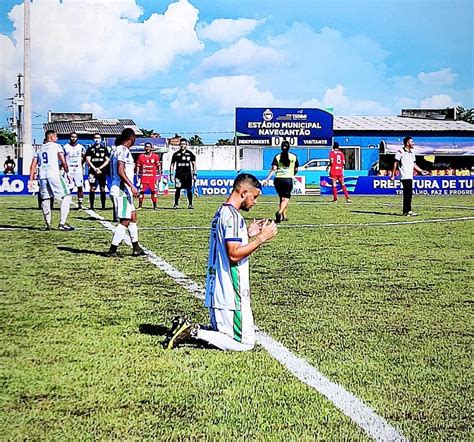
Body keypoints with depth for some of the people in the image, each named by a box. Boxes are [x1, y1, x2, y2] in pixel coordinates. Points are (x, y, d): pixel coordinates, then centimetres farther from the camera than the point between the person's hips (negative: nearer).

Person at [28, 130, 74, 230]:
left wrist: (31, 179, 15)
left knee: (45, 199, 14)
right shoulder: (56, 146, 6)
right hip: (54, 175, -5)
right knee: (66, 196, 1)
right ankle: (62, 223, -7)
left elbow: (33, 165, 15)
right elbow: (63, 162, -4)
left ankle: (48, 224, 15)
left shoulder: (40, 149, 21)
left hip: (42, 176, 6)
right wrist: (67, 172, 10)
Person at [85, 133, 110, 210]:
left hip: (102, 171, 1)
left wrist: (100, 168, -8)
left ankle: (103, 206, 6)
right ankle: (91, 206, -2)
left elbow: (107, 160, 5)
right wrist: (94, 168, -12)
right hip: (93, 172, -1)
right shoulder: (90, 149, 8)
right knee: (92, 189, -5)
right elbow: (88, 160, 2)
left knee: (103, 189, 3)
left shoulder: (104, 149, 11)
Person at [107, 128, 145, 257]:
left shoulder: (117, 150, 15)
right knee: (125, 221, -6)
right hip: (122, 190, -11)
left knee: (133, 217, 16)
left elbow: (112, 172, 20)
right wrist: (132, 186, -24)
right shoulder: (123, 151, -14)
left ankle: (136, 248, 21)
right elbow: (120, 171, -22)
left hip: (122, 190, 11)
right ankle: (112, 250, -3)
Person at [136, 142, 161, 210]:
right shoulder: (141, 156, 6)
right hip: (143, 177, 1)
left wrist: (159, 175, 0)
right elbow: (138, 167, 9)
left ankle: (155, 206, 10)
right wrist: (137, 175, 4)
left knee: (153, 191, 2)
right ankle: (140, 206, 8)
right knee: (142, 191, 1)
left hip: (153, 177, -1)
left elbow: (158, 166, 5)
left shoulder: (155, 156, 2)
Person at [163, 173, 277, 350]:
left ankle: (185, 327, 6)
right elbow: (234, 254, -22)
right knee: (244, 342, -4)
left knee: (222, 333, 20)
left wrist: (248, 234, 18)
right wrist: (261, 238, -16)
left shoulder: (220, 212, 15)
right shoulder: (233, 215, -16)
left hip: (216, 292, 10)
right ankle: (194, 332, -9)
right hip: (231, 295, -10)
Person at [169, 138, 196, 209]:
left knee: (189, 190, -1)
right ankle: (176, 204, 8)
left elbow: (194, 164, 9)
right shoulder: (176, 154, 6)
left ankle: (190, 204, 8)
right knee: (178, 189, 0)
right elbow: (172, 165, 9)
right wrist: (171, 174, 3)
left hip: (188, 174, 0)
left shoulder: (190, 154, 6)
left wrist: (194, 174, 3)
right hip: (179, 174, 0)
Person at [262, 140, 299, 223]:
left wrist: (267, 179, -9)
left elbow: (273, 169, -7)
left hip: (278, 179, 2)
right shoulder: (294, 157, 5)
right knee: (286, 198, -2)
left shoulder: (277, 157, 4)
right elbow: (296, 170, 13)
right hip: (288, 180, -2)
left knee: (282, 198, 18)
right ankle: (280, 212, -27)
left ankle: (284, 215, 18)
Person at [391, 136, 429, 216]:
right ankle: (408, 211, -12)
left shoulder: (412, 153, 19)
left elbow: (414, 165, 23)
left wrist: (421, 171, 12)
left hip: (410, 177, 8)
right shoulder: (400, 152, -5)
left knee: (408, 194, 8)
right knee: (408, 193, -13)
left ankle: (406, 211, 12)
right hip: (405, 176, -8)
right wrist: (393, 175, -10)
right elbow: (395, 164, -6)